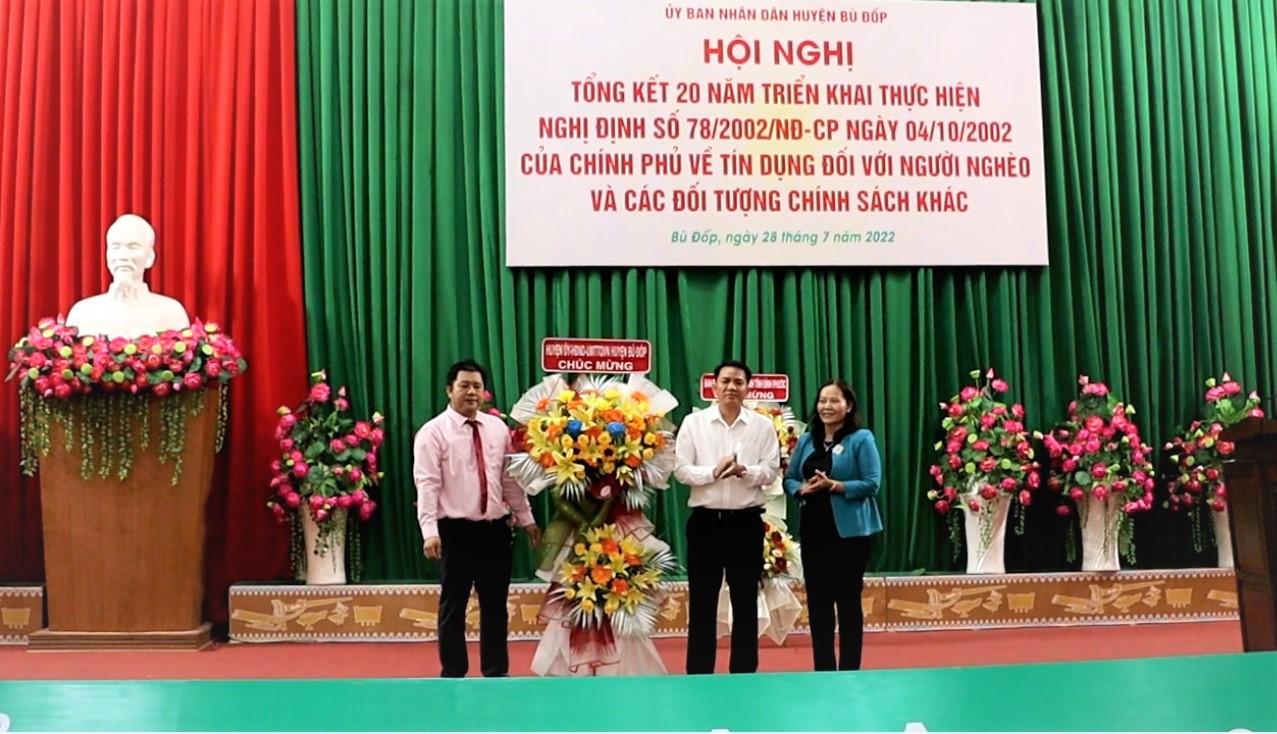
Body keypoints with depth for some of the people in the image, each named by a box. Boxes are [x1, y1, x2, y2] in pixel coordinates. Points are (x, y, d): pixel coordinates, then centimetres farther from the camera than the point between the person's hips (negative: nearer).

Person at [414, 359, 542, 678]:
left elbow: (512, 478, 13)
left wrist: (526, 519, 11)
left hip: (496, 529, 4)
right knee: (453, 607, 6)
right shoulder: (433, 432, -7)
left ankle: (496, 672, 24)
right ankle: (453, 675, 19)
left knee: (495, 605, 12)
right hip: (456, 531, -4)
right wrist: (430, 531, -23)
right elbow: (426, 484, -14)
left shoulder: (498, 428, 8)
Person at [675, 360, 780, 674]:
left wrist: (744, 471, -20)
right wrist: (713, 471, -19)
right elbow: (682, 470, -4)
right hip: (705, 520, 0)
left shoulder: (762, 425, 3)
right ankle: (698, 674, 14)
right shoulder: (694, 422, 1)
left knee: (745, 601, 8)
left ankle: (744, 674, 19)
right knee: (702, 601, 5)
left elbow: (771, 471, -2)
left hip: (746, 521, 1)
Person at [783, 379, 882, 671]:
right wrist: (802, 489, -10)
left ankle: (849, 671, 14)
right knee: (817, 600, 9)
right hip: (813, 530, 5)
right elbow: (789, 479, 12)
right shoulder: (806, 440, 10)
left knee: (848, 600, 5)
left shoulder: (861, 439, -6)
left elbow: (872, 483, -12)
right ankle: (823, 669, 19)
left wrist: (832, 485, -20)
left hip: (849, 531, -5)